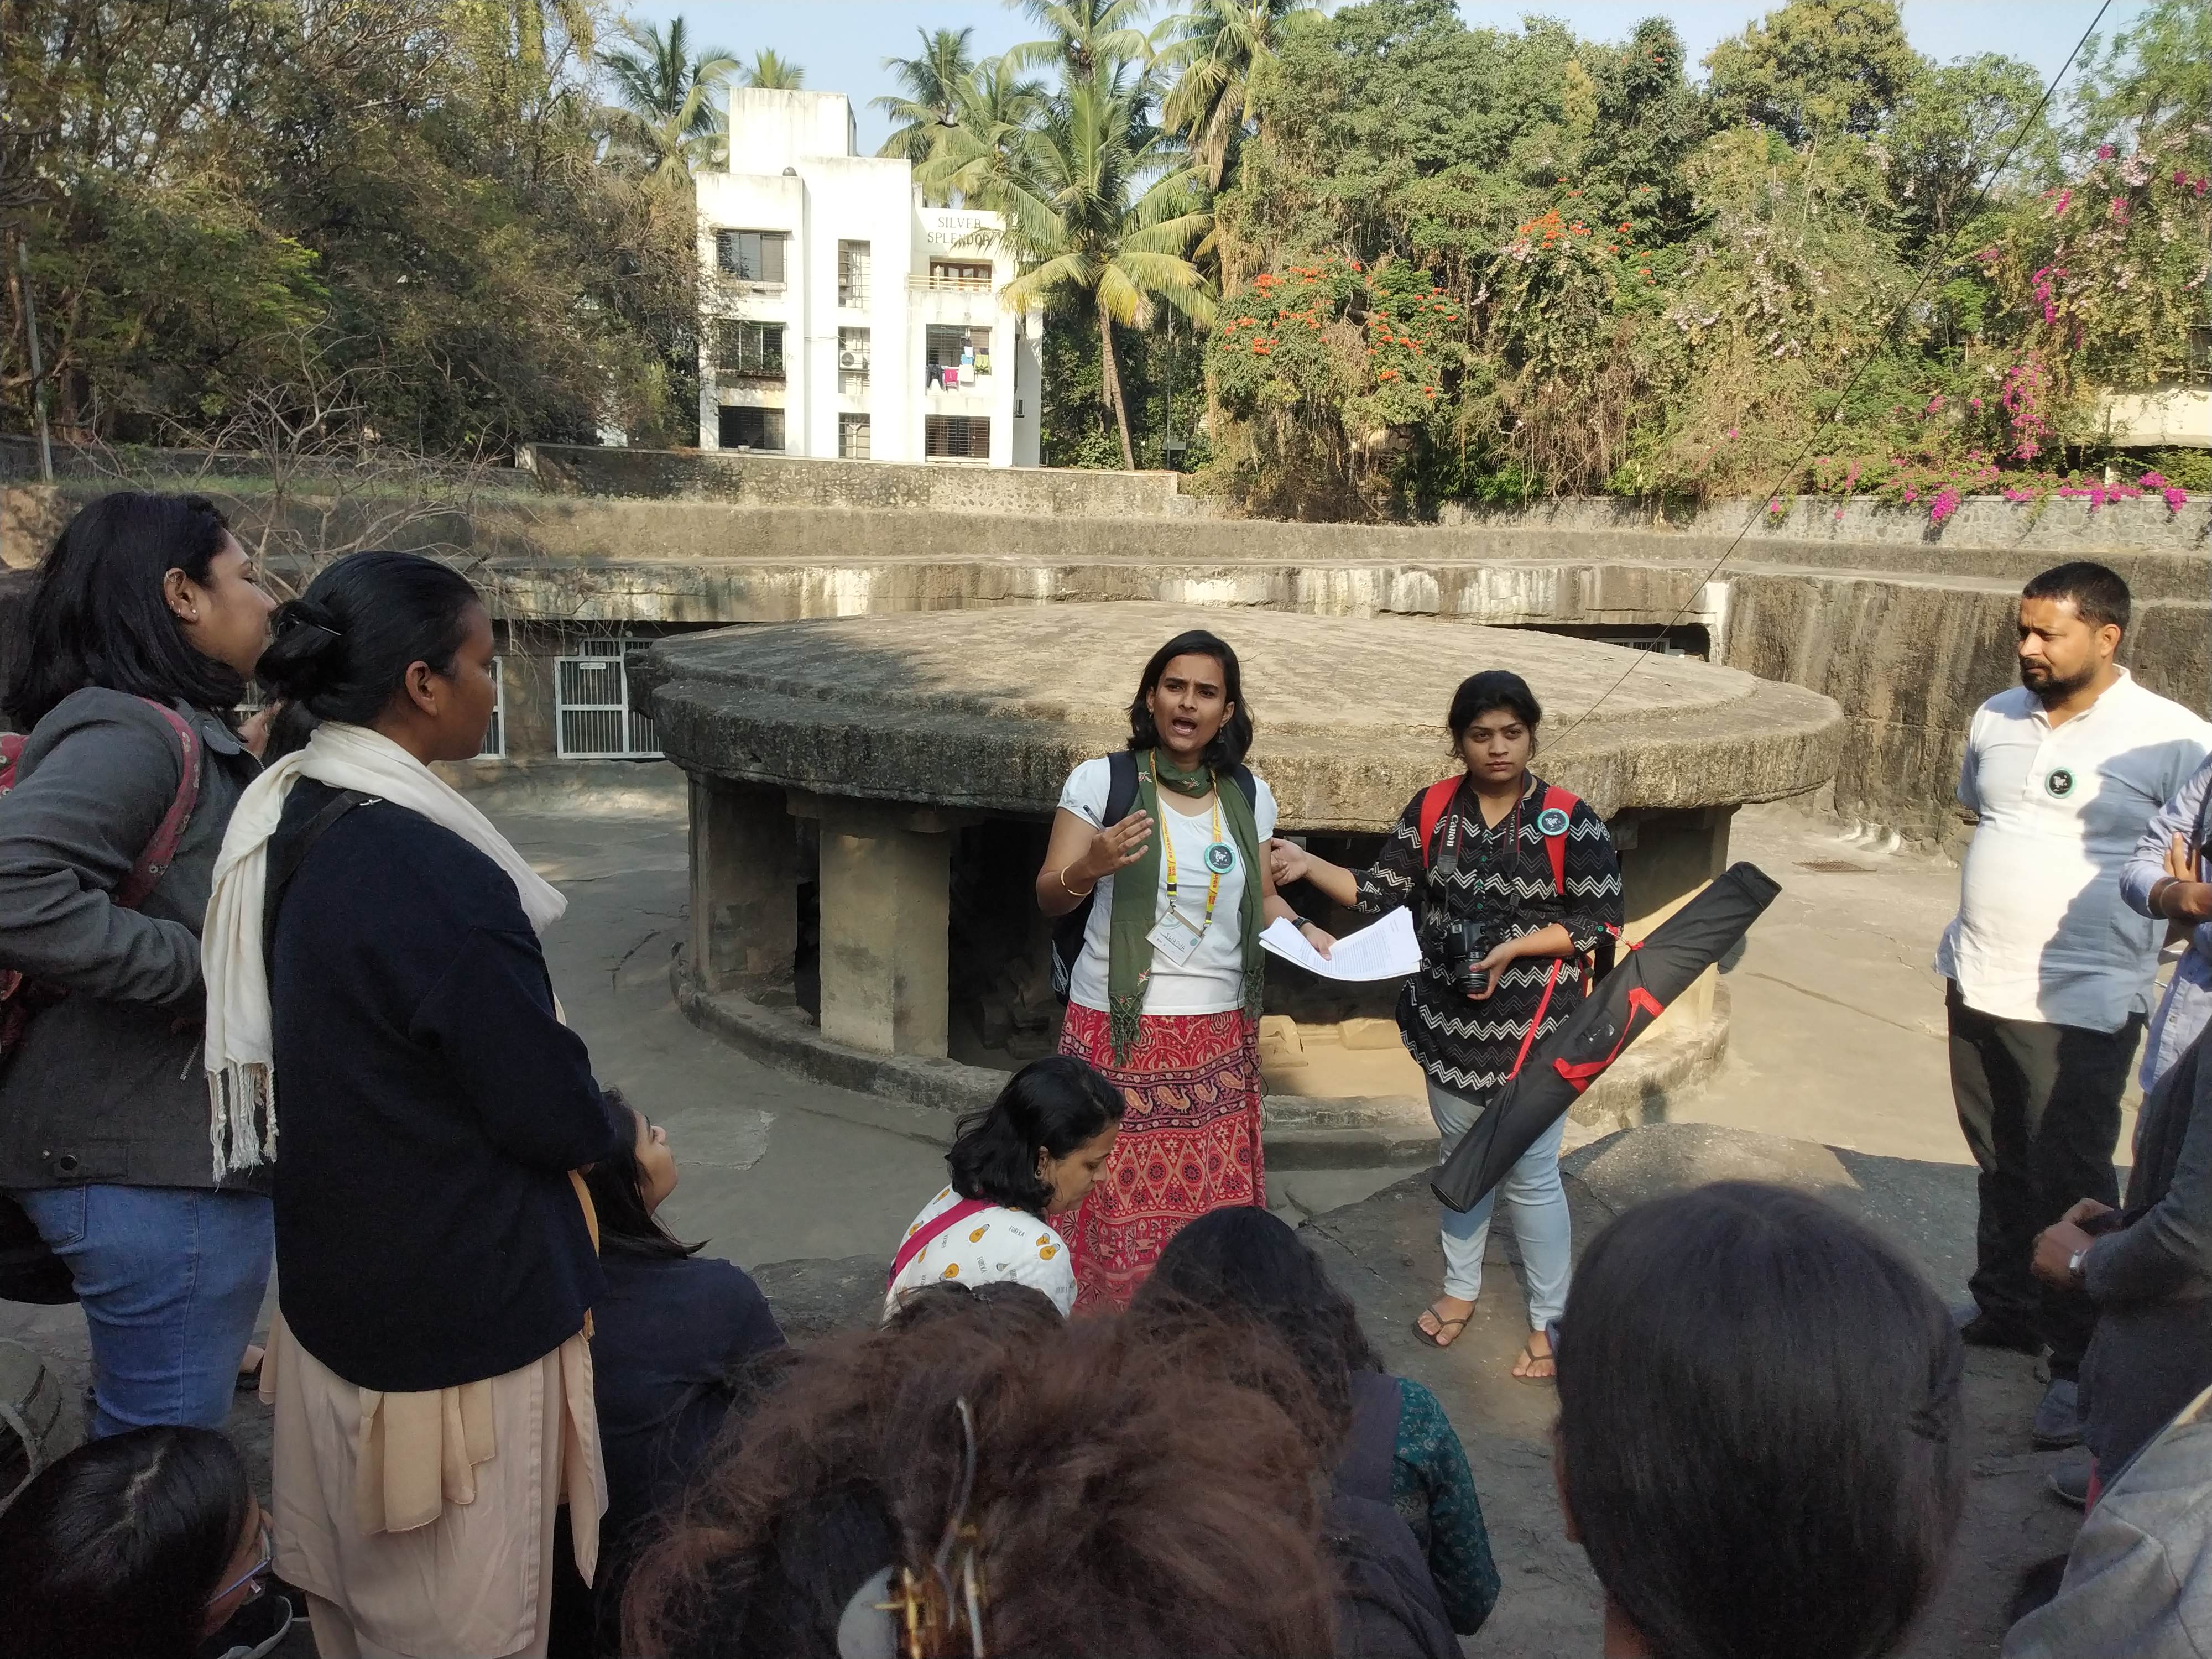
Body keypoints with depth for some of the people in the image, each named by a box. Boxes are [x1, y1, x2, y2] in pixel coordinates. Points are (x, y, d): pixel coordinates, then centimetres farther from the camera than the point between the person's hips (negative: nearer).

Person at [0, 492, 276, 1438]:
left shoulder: (184, 736, 13)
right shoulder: (132, 733, -17)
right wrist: (206, 969, -25)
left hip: (176, 1144, 10)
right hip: (157, 1165, -10)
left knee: (149, 1449, 23)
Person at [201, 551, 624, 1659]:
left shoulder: (284, 819, -2)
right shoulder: (436, 874, -28)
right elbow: (548, 1111, -20)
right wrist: (616, 1134, 3)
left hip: (333, 1276, 8)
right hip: (457, 1309, -8)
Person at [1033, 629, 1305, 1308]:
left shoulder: (1249, 794, 6)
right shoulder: (1101, 779, -5)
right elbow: (1048, 899, -5)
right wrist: (1090, 866, -26)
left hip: (1220, 1035, 3)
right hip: (1119, 1030, -3)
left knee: (1214, 1205, 6)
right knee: (1119, 1205, -1)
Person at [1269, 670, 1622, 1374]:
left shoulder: (1571, 821, -12)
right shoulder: (1431, 811, -2)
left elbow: (1601, 923, -9)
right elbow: (1380, 896, -2)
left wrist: (1514, 948, -19)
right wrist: (1309, 866, -15)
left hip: (1532, 1027, -3)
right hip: (1449, 1022, 4)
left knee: (1530, 1176, 5)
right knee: (1462, 1157, 20)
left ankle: (1549, 1320, 24)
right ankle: (1461, 1287, 41)